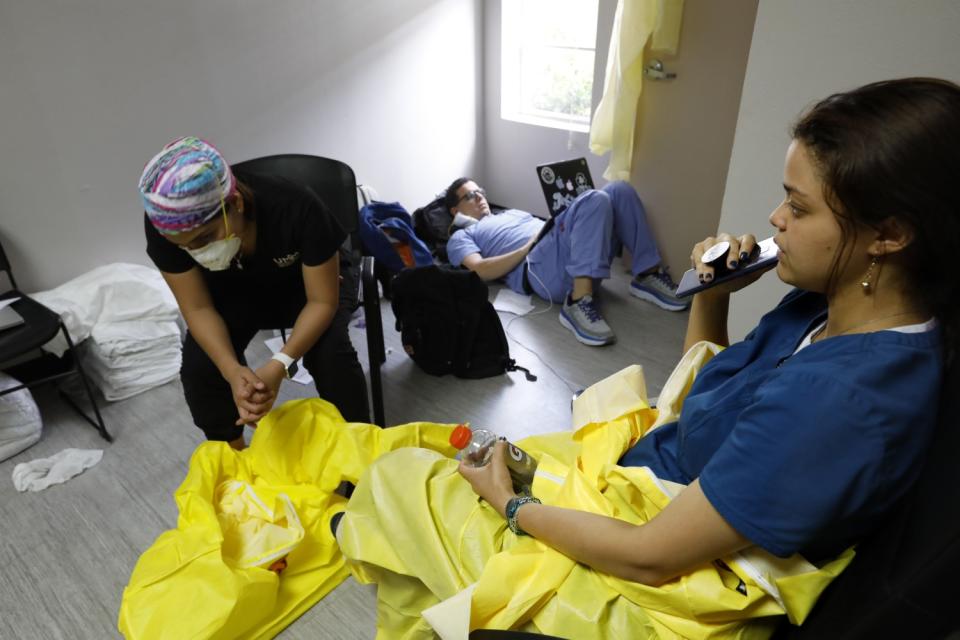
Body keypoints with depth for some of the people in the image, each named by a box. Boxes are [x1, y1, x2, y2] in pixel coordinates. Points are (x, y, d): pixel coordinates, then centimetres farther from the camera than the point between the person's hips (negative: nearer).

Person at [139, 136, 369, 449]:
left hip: (304, 284, -2)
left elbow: (323, 301, -29)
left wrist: (280, 365, -44)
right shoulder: (165, 225, -30)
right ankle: (231, 452, 8)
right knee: (198, 366, -21)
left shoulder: (297, 209, -38)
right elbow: (198, 308, -20)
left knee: (330, 353, -30)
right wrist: (232, 371, -39)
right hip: (234, 291, 3)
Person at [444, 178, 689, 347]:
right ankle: (578, 301, -38)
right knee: (595, 200, -28)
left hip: (574, 259, 7)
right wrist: (529, 245, -9)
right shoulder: (461, 237, 18)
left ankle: (648, 275, -8)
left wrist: (563, 215, 8)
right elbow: (480, 270, -3)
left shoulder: (511, 212, 41)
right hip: (540, 268, -7)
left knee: (619, 190, -9)